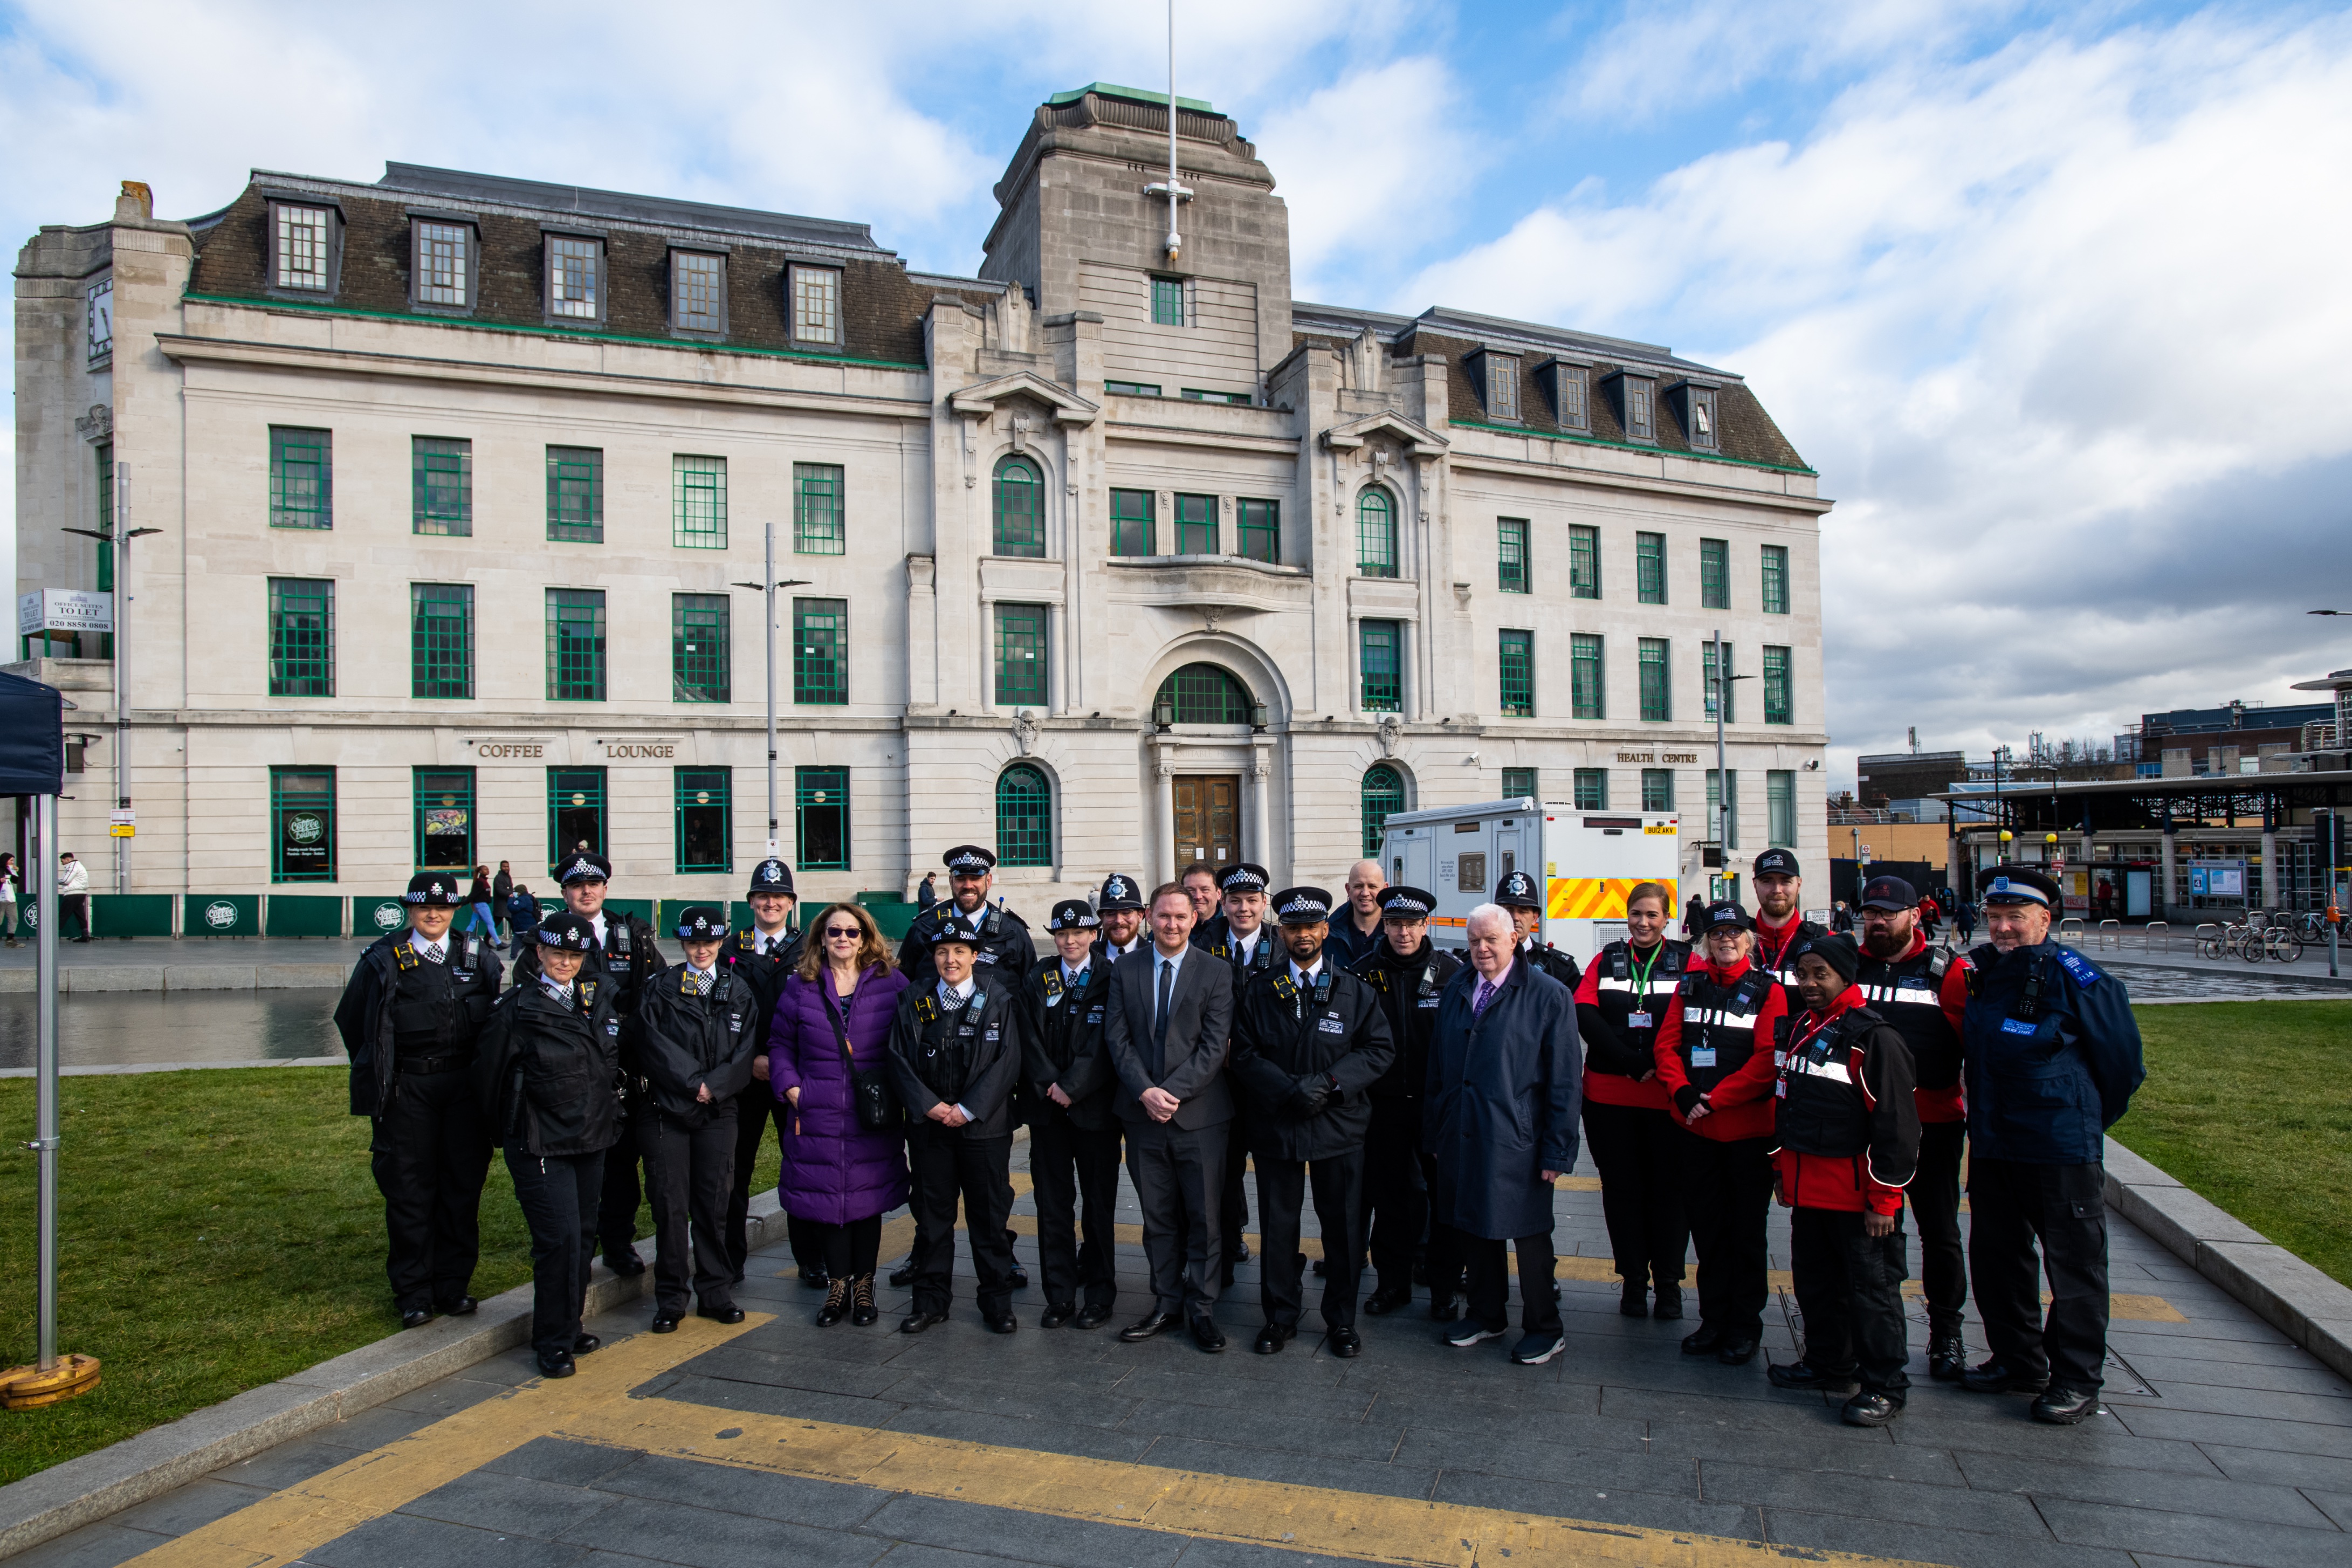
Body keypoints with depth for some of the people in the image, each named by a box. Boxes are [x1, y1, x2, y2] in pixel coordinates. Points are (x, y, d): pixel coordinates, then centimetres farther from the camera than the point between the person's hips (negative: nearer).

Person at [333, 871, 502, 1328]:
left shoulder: (479, 957, 6)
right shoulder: (383, 960, 0)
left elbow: (499, 1018, 12)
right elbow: (349, 1019, 9)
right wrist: (377, 1074, 8)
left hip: (465, 1085, 2)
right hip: (406, 1092, -2)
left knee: (462, 1186, 7)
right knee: (409, 1191, 4)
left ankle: (454, 1285, 20)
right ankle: (414, 1293, 16)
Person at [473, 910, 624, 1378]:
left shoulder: (601, 996, 5)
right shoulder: (516, 1009, -10)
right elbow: (488, 1073, -1)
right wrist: (507, 1132, 8)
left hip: (591, 1140, 6)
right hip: (539, 1143, -5)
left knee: (584, 1236, 12)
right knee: (560, 1238, -8)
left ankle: (569, 1326, 29)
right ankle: (553, 1343, 7)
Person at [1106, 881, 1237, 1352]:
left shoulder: (1216, 973, -1)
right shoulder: (1124, 971, 7)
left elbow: (1215, 1044, -7)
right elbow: (1117, 1038, 2)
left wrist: (1174, 1092, -15)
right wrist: (1146, 1092, -11)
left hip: (1200, 1114, -2)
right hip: (1143, 1115, 2)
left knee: (1204, 1218, 5)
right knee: (1158, 1219, 11)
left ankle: (1200, 1308, 18)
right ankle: (1166, 1304, 23)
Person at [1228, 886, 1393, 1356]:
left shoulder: (1356, 991, 3)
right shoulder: (1257, 990, 4)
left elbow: (1380, 1049, -1)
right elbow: (1243, 1054, 0)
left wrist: (1330, 1083, -14)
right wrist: (1288, 1089, -16)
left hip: (1339, 1124, 0)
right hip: (1274, 1125, 0)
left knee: (1343, 1227, 8)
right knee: (1277, 1226, 9)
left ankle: (1341, 1320, 25)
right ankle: (1280, 1317, 26)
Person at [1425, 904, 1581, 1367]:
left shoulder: (1548, 995, -7)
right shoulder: (1455, 990, 8)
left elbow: (1563, 1080, -8)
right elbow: (1437, 1066, 13)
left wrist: (1557, 1150, -11)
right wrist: (1435, 1133, 10)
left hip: (1516, 1140, -5)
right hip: (1461, 1136, 5)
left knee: (1529, 1233, 7)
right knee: (1472, 1227, 15)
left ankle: (1544, 1328, 25)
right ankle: (1487, 1315, 34)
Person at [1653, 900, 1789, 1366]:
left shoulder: (1767, 991, -3)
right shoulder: (1689, 987, 8)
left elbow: (1767, 1060, -12)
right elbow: (1666, 1044, 3)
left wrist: (1714, 1100, -17)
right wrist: (1685, 1095, -12)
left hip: (1748, 1127, -3)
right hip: (1694, 1128, 3)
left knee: (1746, 1230, 6)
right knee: (1706, 1226, 11)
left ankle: (1745, 1327, 20)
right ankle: (1713, 1319, 24)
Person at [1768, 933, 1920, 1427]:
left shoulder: (1874, 1037, -15)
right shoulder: (1797, 1030, 10)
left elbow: (1896, 1123, -16)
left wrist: (1884, 1197, -16)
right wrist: (1782, 1171, 19)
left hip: (1857, 1194, -8)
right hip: (1807, 1189, 8)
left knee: (1871, 1289, 4)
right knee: (1815, 1282, 19)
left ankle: (1885, 1386, 17)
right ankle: (1828, 1364, 35)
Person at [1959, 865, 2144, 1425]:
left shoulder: (2075, 978, -14)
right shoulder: (1980, 972, 4)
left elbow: (2122, 1061, -5)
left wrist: (2088, 1122, 5)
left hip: (2063, 1149, -7)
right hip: (1991, 1144, 7)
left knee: (2074, 1263, 5)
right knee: (1996, 1255, 16)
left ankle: (2076, 1380, 18)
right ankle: (2017, 1361, 31)